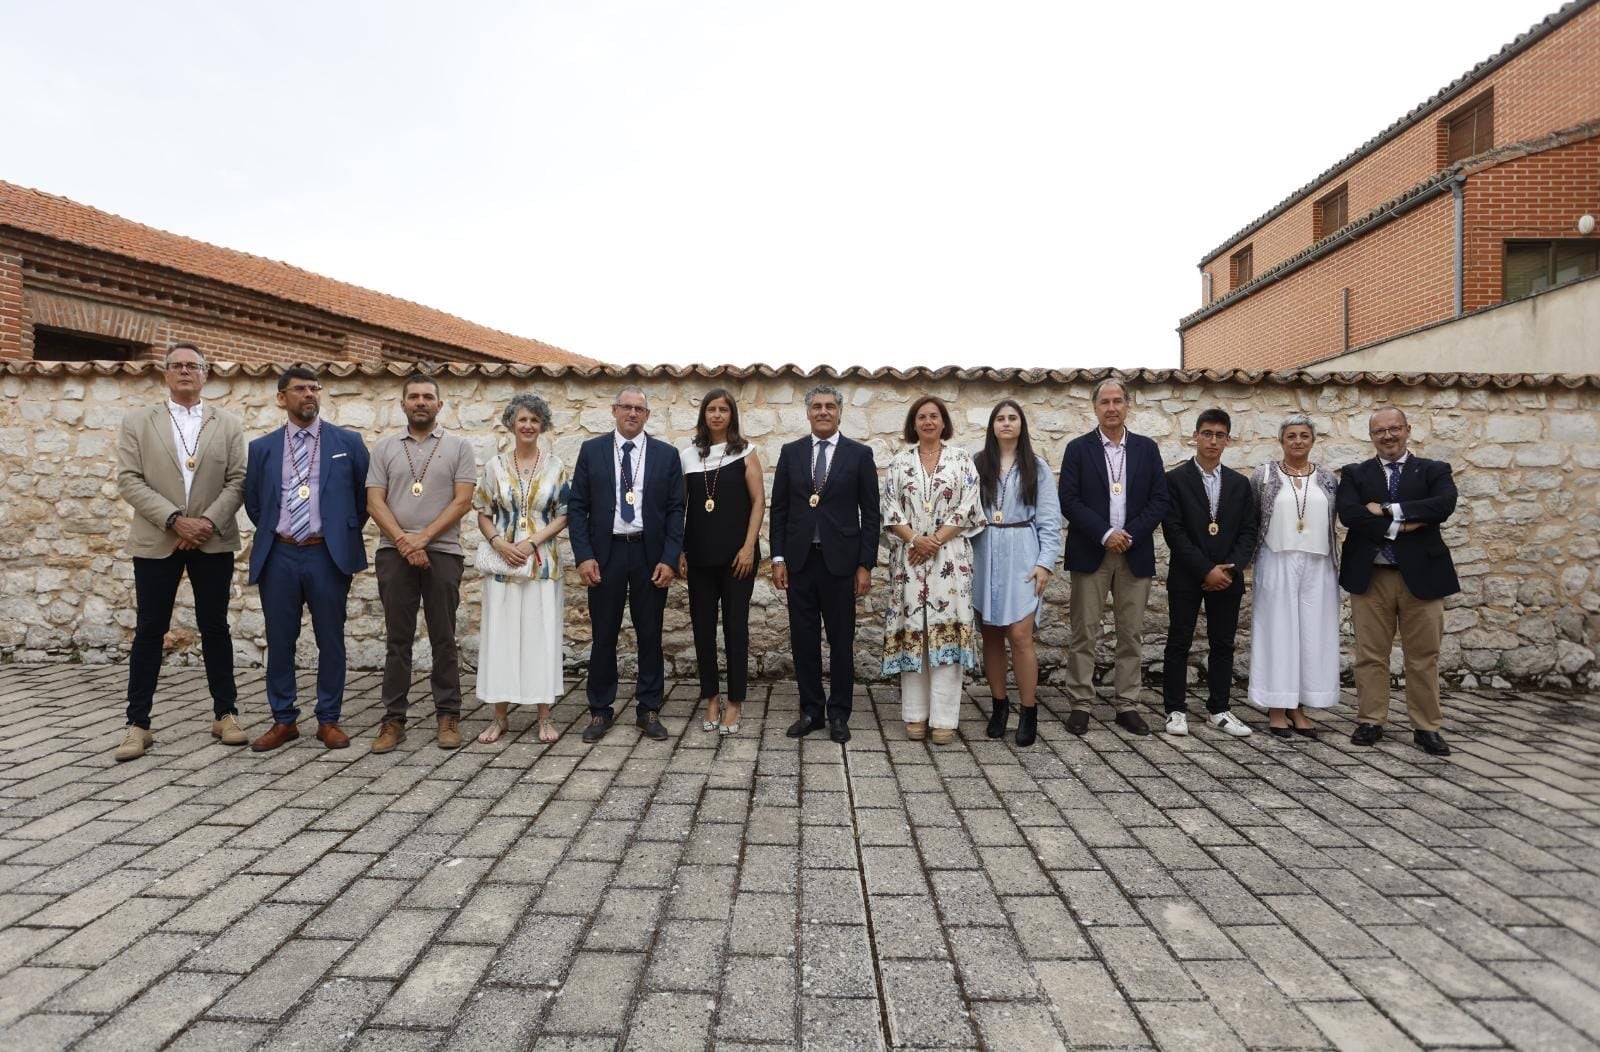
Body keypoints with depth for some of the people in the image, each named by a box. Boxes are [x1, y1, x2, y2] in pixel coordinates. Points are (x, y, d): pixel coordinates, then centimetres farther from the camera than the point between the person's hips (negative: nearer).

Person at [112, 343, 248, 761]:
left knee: (215, 629, 6)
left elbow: (237, 481, 2)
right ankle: (138, 723, 11)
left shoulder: (228, 424, 8)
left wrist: (208, 522, -12)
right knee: (149, 632, 3)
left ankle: (225, 714, 13)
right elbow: (129, 480, -2)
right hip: (155, 541, 0)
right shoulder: (137, 421, 7)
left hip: (213, 541, 0)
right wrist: (174, 520, -14)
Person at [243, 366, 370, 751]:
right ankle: (283, 720, 19)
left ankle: (328, 720, 14)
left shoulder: (348, 442, 4)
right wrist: (274, 534, 11)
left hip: (327, 554, -2)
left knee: (330, 640, 4)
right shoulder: (262, 448, 9)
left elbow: (364, 495, 10)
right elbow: (252, 501, 18)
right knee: (279, 641, 7)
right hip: (279, 555, 2)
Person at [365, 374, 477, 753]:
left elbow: (462, 501, -4)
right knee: (397, 638, 6)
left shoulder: (458, 446, 4)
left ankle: (448, 715, 12)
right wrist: (404, 542, -10)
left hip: (443, 553, -1)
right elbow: (374, 502, 3)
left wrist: (423, 538, -11)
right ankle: (394, 719, 12)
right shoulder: (384, 447, 9)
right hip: (394, 553, 2)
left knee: (443, 638, 4)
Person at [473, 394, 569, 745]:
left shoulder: (555, 466, 2)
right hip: (502, 563, 1)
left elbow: (564, 515, 1)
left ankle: (544, 715, 11)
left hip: (542, 562, -1)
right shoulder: (495, 465, 4)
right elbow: (483, 514, 7)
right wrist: (499, 543, -11)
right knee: (500, 635, 3)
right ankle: (500, 715, 14)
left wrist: (533, 542, -12)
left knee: (542, 634, 2)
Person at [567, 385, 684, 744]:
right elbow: (577, 507, 2)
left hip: (650, 555, 0)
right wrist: (584, 556, -7)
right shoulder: (592, 451, 4)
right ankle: (600, 711, 18)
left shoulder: (667, 455, 4)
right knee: (604, 636, 6)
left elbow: (675, 510, 2)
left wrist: (669, 559, -7)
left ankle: (648, 710, 19)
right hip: (605, 554, 0)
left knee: (650, 635, 7)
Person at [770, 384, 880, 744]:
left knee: (841, 641, 6)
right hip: (799, 561, 2)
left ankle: (839, 714, 18)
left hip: (840, 562, -2)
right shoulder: (790, 452, 7)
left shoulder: (860, 454, 1)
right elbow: (779, 509, 7)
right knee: (804, 640, 7)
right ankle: (811, 711, 20)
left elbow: (870, 514, -1)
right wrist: (778, 558, 0)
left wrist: (865, 565, -5)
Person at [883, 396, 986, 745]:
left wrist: (936, 540, -11)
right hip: (909, 556, 1)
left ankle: (944, 718, 2)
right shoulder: (899, 462, 9)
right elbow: (890, 511, 3)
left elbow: (966, 509, -2)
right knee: (911, 630, 2)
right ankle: (916, 714, 12)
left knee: (946, 629, -4)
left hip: (950, 557, -1)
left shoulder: (961, 459, 5)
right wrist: (914, 539, -13)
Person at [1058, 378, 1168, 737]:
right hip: (1090, 553, -2)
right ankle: (1080, 704, 8)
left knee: (1131, 634, 6)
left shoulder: (1147, 448, 8)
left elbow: (1159, 500, 3)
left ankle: (1128, 706, 15)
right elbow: (1069, 501, -5)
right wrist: (1105, 534, -14)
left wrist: (1130, 535, -10)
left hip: (1135, 554, 2)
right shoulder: (1078, 448, 2)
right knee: (1084, 633, 0)